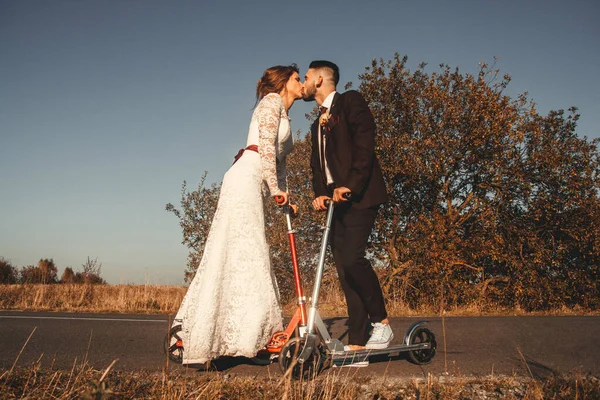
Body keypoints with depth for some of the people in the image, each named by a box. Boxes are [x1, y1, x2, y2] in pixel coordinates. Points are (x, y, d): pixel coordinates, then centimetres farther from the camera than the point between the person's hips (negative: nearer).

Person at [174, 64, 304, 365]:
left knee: (236, 256, 5)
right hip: (246, 179, -9)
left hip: (252, 185, 9)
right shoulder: (272, 101, 3)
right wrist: (275, 187, -15)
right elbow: (265, 142, -12)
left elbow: (279, 160, 26)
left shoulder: (284, 117, 29)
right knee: (245, 255, -13)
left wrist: (283, 195, 15)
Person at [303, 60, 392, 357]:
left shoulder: (350, 101, 1)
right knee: (344, 269, 2)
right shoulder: (318, 124, 26)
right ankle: (357, 343, 4)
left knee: (352, 257, -21)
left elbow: (365, 143, -12)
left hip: (358, 196, -8)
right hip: (336, 200, 8)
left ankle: (381, 322, -4)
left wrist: (349, 185, -21)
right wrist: (320, 193, 0)